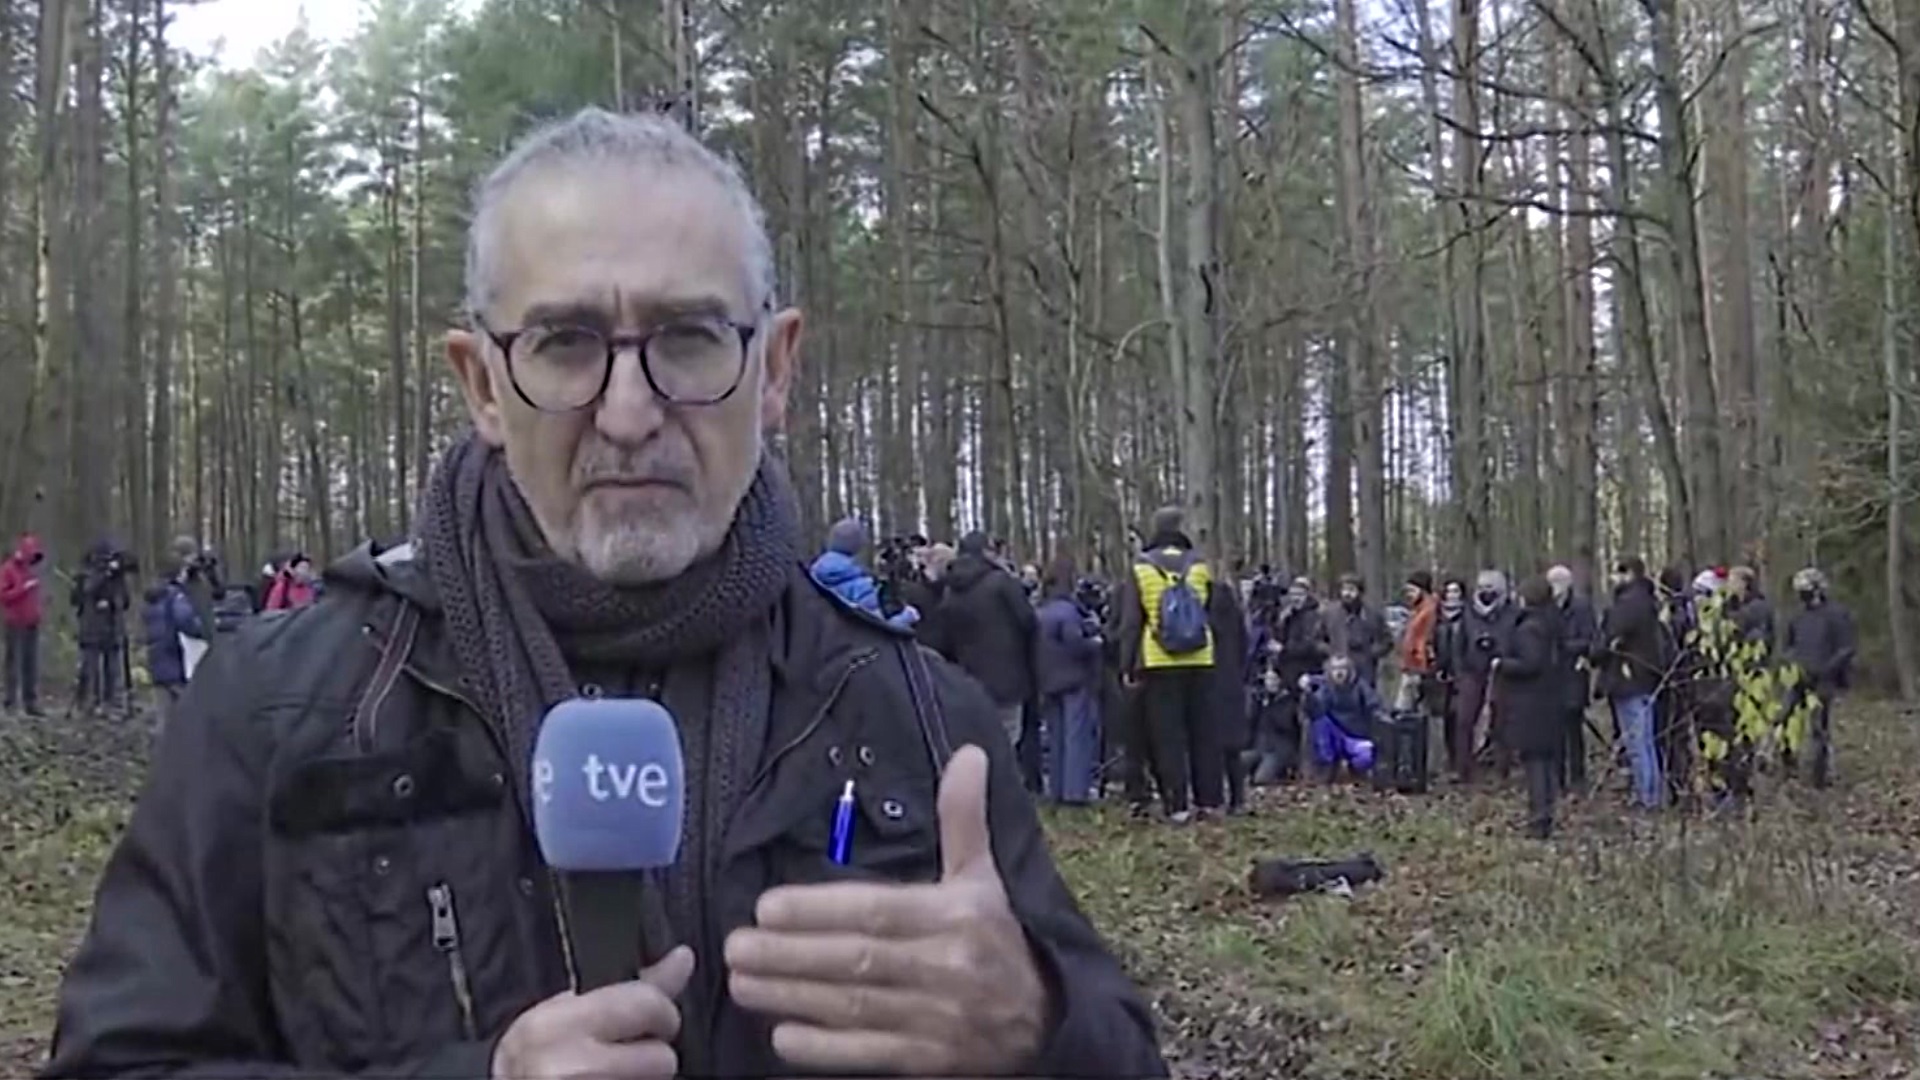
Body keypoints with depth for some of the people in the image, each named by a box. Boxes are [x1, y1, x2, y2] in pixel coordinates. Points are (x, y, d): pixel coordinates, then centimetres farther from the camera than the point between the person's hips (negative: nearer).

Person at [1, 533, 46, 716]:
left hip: (31, 623, 6)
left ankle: (31, 703, 7)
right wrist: (24, 588, -18)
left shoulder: (32, 569, 15)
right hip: (15, 624, -6)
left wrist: (38, 611, 11)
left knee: (32, 664, 5)